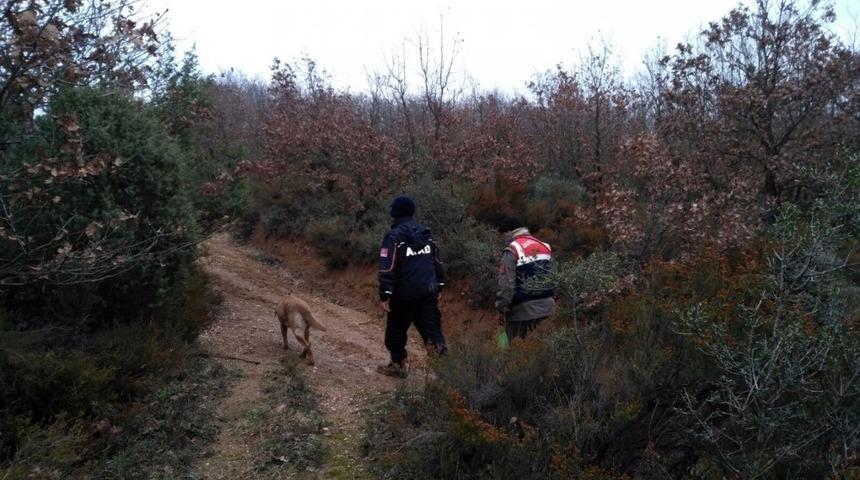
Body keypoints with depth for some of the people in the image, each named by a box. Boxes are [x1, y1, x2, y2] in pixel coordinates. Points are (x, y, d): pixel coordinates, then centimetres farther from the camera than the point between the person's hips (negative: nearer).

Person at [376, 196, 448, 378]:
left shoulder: (394, 236, -11)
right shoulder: (426, 234, 11)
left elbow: (387, 268, -16)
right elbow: (437, 262, 16)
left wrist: (384, 295, -14)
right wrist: (439, 286, 23)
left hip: (405, 293, -5)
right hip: (428, 290, 5)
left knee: (396, 330, 12)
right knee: (432, 327, 10)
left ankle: (398, 365, 23)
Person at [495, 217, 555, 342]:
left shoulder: (512, 251, -11)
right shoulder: (545, 246, 11)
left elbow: (506, 284, -16)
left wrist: (502, 308, -9)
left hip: (524, 309, -7)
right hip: (547, 305, 7)